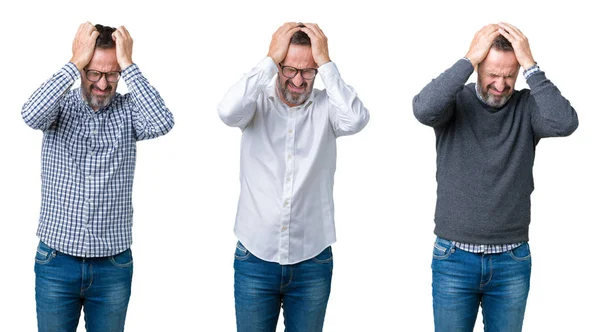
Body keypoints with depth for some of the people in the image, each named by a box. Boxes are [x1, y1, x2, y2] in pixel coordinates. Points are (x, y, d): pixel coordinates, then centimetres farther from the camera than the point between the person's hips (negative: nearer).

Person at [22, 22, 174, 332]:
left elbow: (162, 123, -23)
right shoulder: (60, 105, -2)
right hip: (57, 261, 0)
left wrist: (128, 64, -19)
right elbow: (32, 115, -25)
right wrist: (75, 62, -21)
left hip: (114, 264, 1)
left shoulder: (127, 109, -2)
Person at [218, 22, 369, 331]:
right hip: (256, 258, 0)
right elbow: (228, 112, -24)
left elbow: (356, 120, -23)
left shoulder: (326, 106, -3)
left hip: (312, 261, 1)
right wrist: (269, 60, -18)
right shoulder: (258, 102, -2)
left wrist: (325, 62, -18)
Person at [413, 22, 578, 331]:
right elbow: (423, 109, -27)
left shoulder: (527, 106, -3)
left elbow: (565, 123, -22)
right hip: (454, 259, -1)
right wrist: (468, 60, -23)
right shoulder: (454, 101, -5)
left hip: (512, 261, 1)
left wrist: (530, 65, -20)